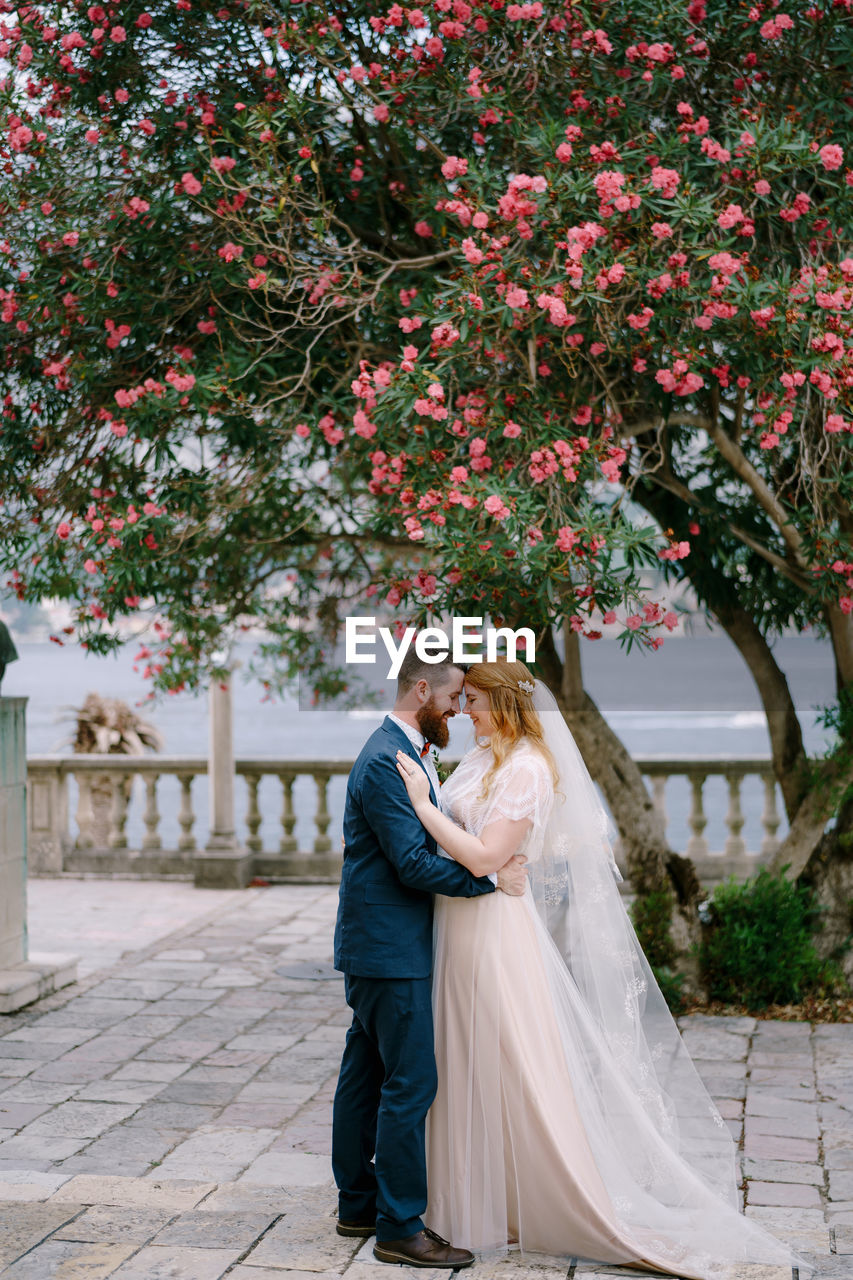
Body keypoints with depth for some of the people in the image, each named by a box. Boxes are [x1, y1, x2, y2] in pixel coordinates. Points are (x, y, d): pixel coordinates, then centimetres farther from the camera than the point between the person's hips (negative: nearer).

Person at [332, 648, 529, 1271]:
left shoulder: (408, 752, 14)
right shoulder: (387, 762, -20)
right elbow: (414, 863, -22)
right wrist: (492, 878, -16)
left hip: (377, 945, 11)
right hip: (390, 948, -11)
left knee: (366, 1074, 16)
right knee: (410, 1081, -6)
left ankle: (359, 1204, 26)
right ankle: (400, 1227, 1)